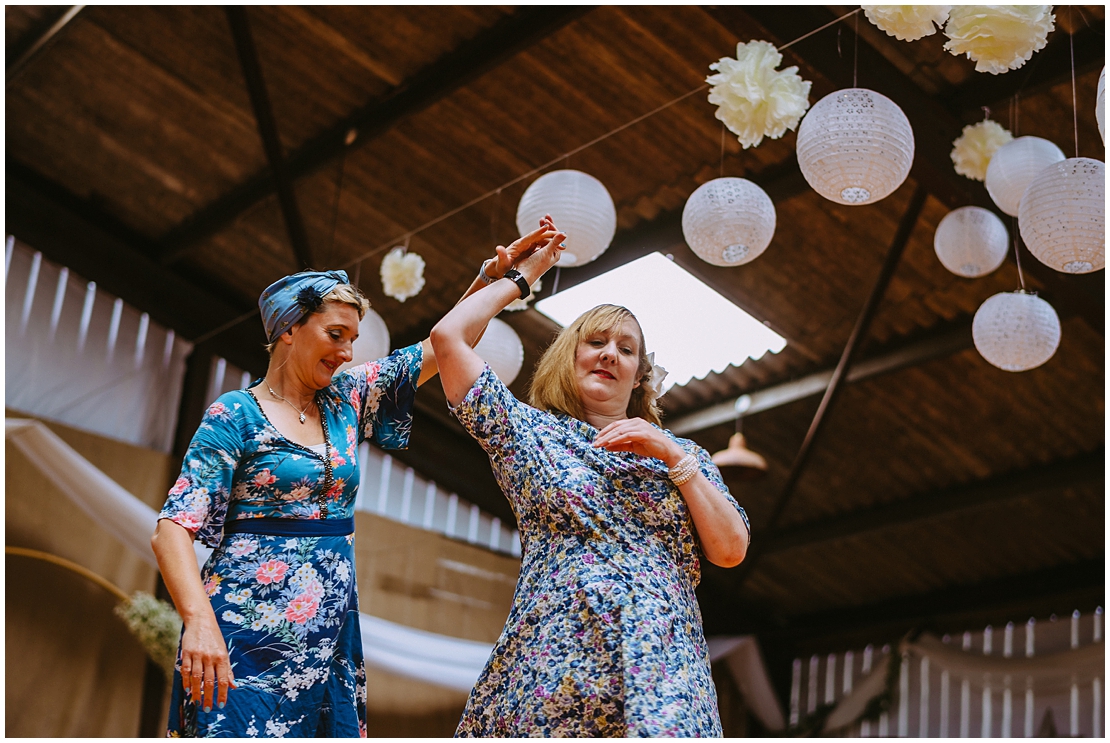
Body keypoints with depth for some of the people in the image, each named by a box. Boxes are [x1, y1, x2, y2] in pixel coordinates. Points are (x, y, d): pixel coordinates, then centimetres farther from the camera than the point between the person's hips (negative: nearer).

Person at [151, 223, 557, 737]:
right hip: (248, 636, -5)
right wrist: (199, 622, -27)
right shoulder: (236, 415, -5)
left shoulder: (347, 399, 12)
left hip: (329, 642, 6)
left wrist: (494, 275, 5)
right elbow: (173, 529, -12)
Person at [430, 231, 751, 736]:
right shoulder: (532, 432, 16)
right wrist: (520, 276, 22)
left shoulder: (680, 454, 21)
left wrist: (673, 456, 1)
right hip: (555, 666, -1)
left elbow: (731, 551, 8)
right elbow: (448, 336, 8)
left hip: (665, 665, 2)